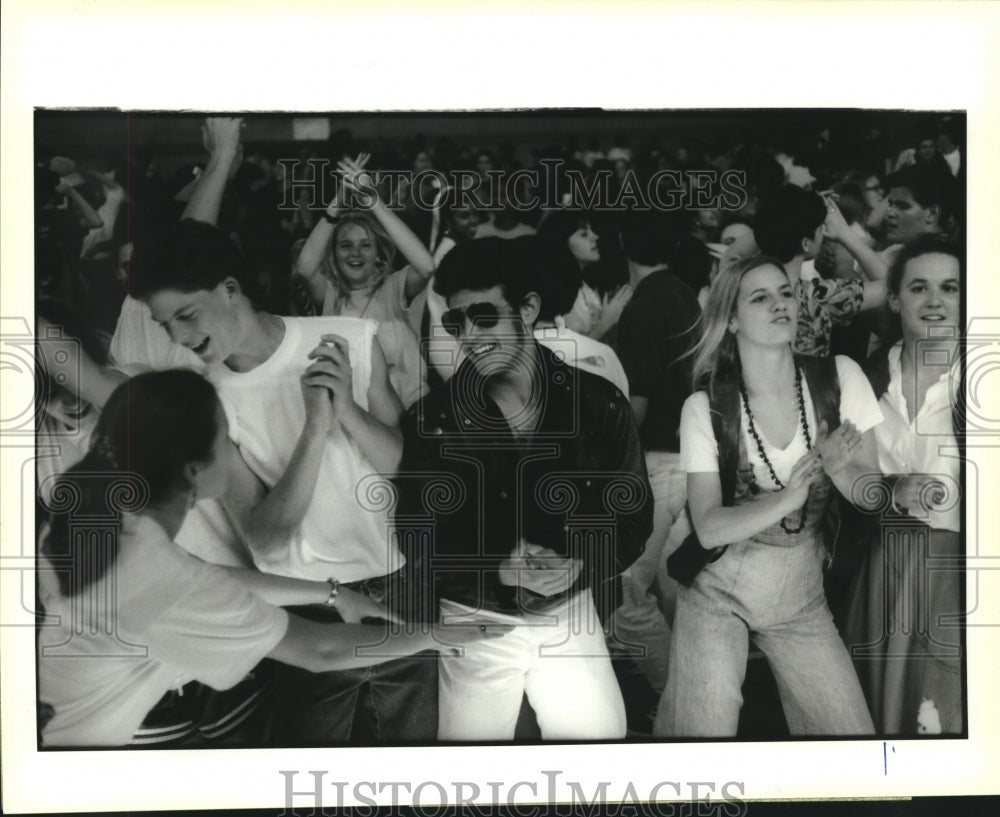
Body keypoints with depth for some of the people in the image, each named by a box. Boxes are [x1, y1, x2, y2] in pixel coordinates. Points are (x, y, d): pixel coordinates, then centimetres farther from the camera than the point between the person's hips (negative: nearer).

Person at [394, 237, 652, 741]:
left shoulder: (599, 403, -7)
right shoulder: (430, 420, -9)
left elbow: (633, 514, 0)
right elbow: (419, 544, -7)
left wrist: (579, 566, -19)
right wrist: (500, 569, -24)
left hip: (570, 615, 1)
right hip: (474, 621, -1)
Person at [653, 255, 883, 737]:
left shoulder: (839, 378, -8)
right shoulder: (705, 407, -13)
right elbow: (708, 528, -17)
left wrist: (838, 467, -27)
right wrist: (786, 499, -34)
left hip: (802, 597, 3)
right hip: (718, 593, -2)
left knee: (854, 733, 1)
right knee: (703, 734, -4)